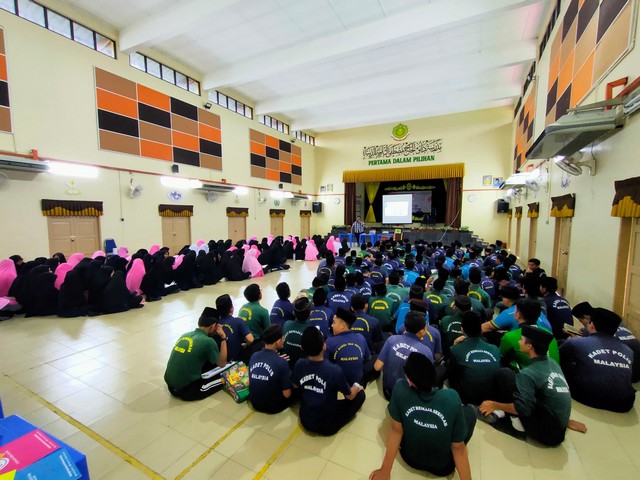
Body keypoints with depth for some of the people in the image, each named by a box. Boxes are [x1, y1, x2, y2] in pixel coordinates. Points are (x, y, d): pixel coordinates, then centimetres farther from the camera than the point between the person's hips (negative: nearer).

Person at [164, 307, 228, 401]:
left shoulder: (185, 335, 4)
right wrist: (223, 338, -1)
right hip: (186, 390, -7)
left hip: (170, 384, 8)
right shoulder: (208, 341, -18)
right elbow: (222, 363, -4)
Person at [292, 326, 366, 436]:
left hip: (305, 421, 4)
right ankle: (334, 424, 10)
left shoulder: (299, 365, -18)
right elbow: (350, 396, -12)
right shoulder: (334, 370, -30)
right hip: (327, 426, -4)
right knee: (360, 394, 6)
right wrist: (357, 387, 10)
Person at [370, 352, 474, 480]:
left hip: (409, 458, 1)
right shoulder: (452, 398, -30)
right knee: (470, 411, 16)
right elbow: (458, 448, -19)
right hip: (442, 467, 0)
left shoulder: (401, 388, -29)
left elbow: (396, 430, -18)